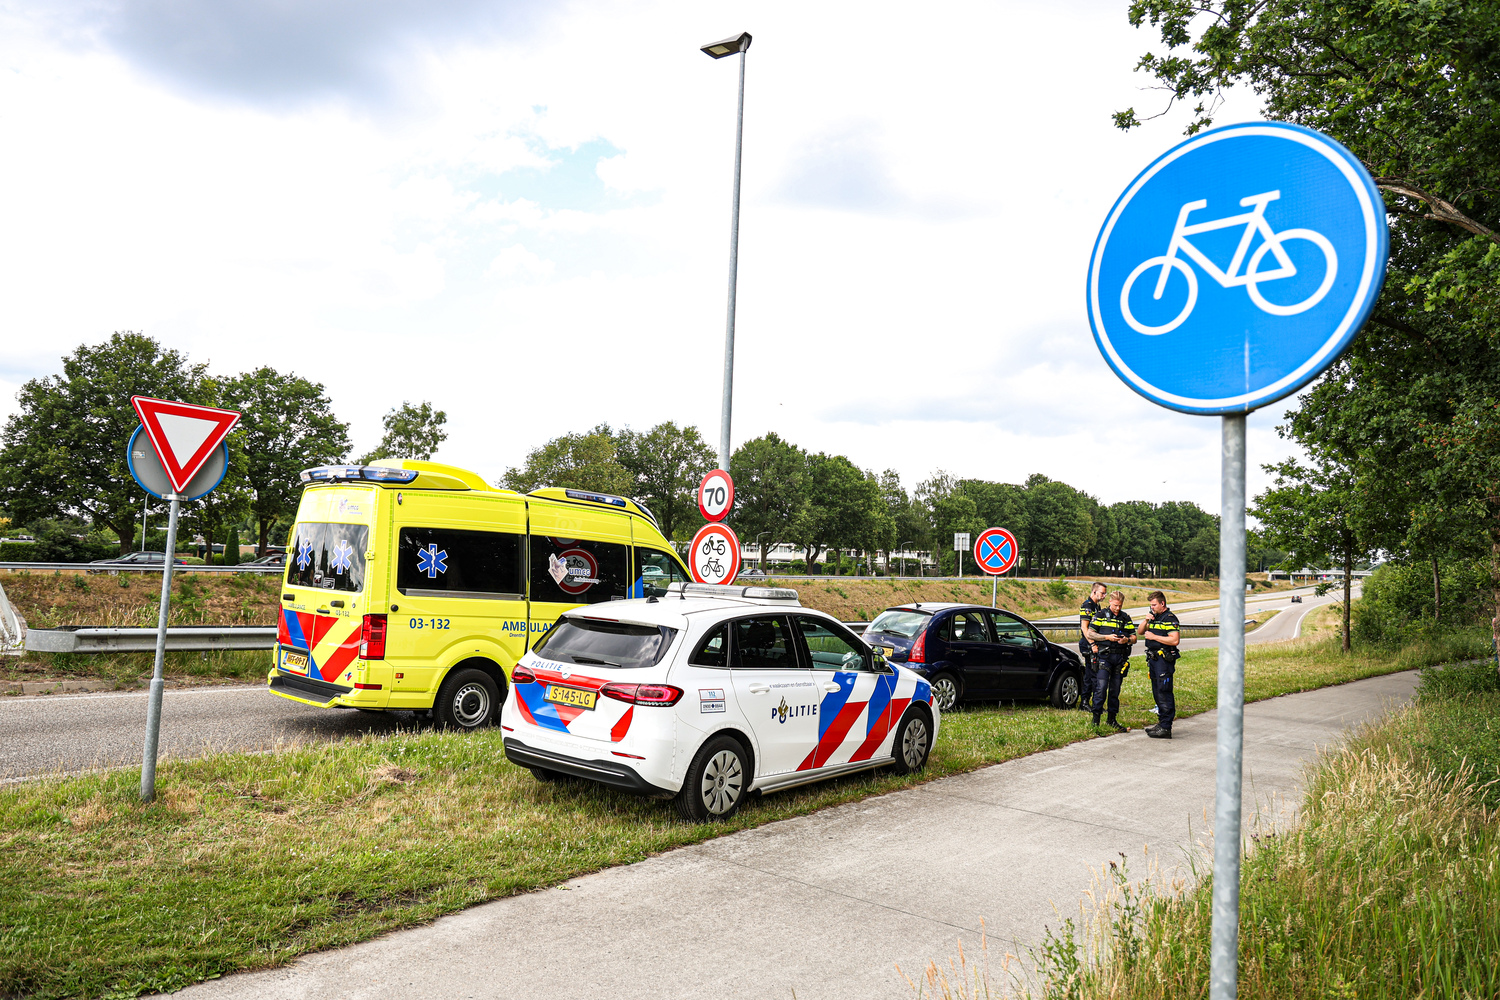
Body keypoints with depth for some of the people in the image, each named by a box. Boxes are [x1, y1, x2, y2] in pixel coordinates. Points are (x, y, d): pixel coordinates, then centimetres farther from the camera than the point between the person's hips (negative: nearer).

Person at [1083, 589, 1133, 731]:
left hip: (1120, 657, 4)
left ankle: (1112, 719, 18)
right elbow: (1090, 634, -2)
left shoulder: (1126, 618, 14)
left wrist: (1127, 640, -7)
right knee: (1101, 688, -10)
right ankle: (1095, 720, -5)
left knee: (1115, 690, 9)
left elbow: (1134, 637, 16)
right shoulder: (1100, 615, 2)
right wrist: (1107, 637, -13)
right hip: (1104, 655, -4)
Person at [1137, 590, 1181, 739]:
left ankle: (1166, 728, -8)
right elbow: (1140, 631, 18)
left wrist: (1154, 637, -17)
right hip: (1153, 658, 9)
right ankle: (1161, 723, 23)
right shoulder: (1154, 617, 16)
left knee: (1164, 693, -9)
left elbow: (1175, 640, -21)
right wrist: (1146, 620, 0)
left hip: (1165, 659, -9)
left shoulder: (1170, 619, -12)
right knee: (1157, 693, 14)